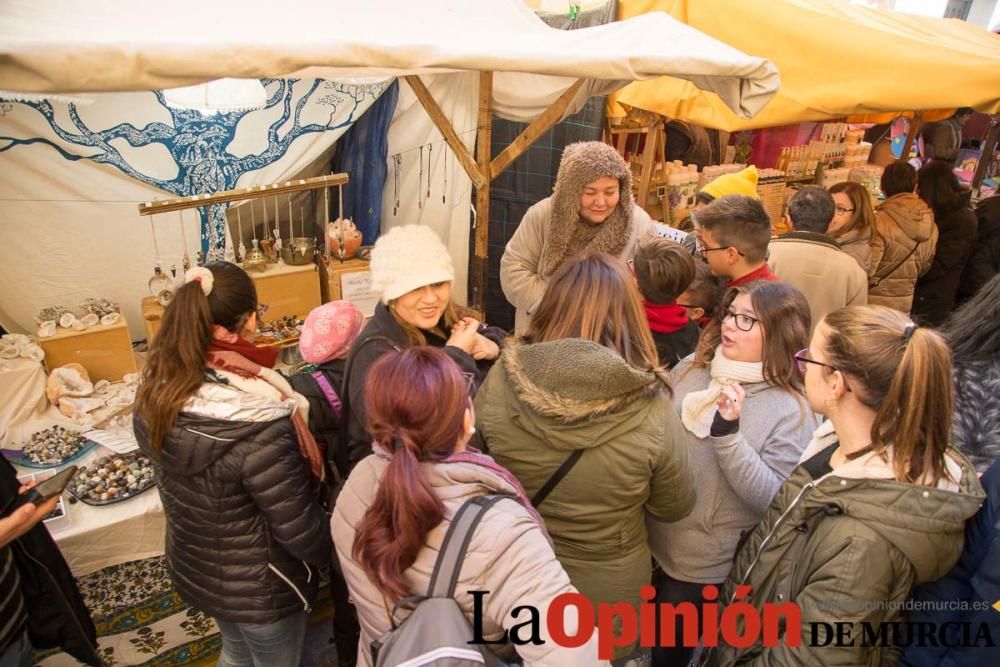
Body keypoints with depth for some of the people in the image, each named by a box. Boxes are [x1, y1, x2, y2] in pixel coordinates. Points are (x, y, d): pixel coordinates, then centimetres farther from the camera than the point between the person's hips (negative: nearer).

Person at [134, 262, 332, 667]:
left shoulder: (155, 396, -15)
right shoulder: (258, 431, -37)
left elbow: (172, 478, 2)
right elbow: (303, 533, -27)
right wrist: (334, 554, -6)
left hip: (192, 569, 6)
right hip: (259, 588, -6)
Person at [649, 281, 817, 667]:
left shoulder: (792, 411, -16)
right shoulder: (692, 366, -3)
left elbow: (772, 501, -22)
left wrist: (728, 432, -32)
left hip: (702, 566, -4)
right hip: (645, 539, 5)